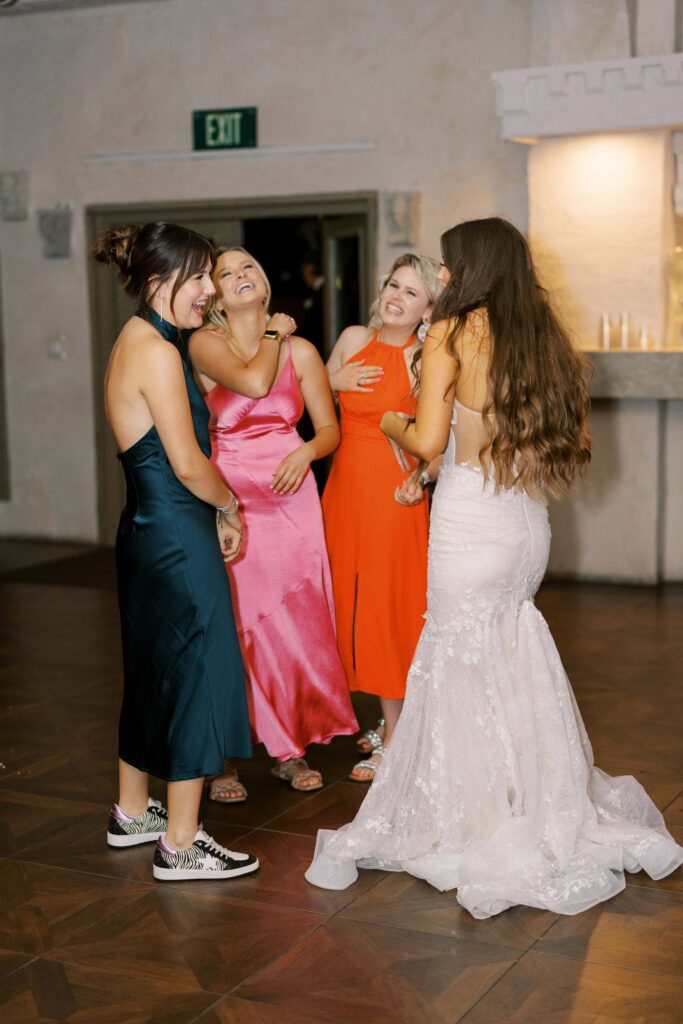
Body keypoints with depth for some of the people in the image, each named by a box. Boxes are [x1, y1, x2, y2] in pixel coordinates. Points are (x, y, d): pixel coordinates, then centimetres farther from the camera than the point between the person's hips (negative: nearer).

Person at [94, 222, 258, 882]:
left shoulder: (132, 343, 14)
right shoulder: (158, 352, -17)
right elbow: (188, 464, -19)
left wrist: (213, 510, 14)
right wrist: (230, 509, -2)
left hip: (146, 529, 10)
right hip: (179, 537, -10)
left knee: (153, 671, 19)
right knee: (198, 673, -3)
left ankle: (131, 813, 33)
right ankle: (180, 843, 6)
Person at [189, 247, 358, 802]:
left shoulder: (300, 350, 9)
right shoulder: (206, 343, -1)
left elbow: (330, 429, 10)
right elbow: (253, 383, -20)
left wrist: (304, 453, -10)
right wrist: (272, 334, -3)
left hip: (291, 498, 3)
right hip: (229, 498, -3)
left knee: (296, 624, 4)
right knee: (231, 626, -2)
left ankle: (291, 748, 19)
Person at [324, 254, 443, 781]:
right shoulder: (353, 340, 8)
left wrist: (421, 477, -25)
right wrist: (337, 381, 1)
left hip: (393, 493, -6)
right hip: (345, 485, 6)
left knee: (388, 606, -2)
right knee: (351, 600, 11)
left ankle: (395, 740, 9)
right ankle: (391, 721, 27)